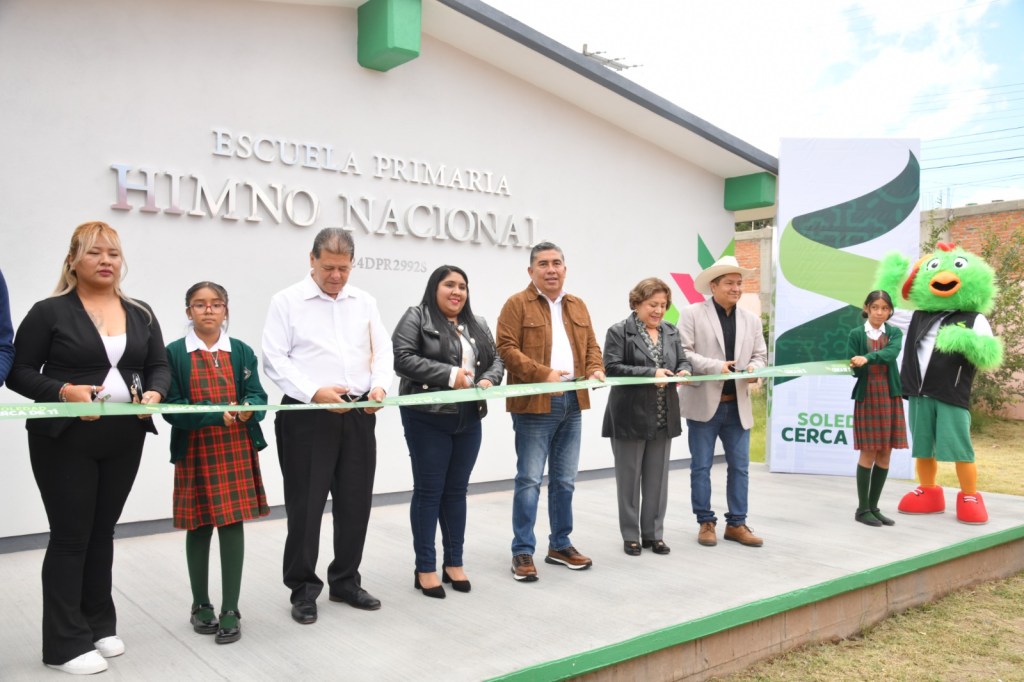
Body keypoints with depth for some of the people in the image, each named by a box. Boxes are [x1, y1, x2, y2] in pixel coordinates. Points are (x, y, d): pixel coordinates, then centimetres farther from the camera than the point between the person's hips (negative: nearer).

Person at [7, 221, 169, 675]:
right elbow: (20, 372, -4)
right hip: (65, 440, -4)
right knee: (71, 535, 1)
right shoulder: (50, 312, -4)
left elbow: (159, 367, 8)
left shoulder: (140, 314, 9)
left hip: (124, 440, 4)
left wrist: (155, 393, -13)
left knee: (102, 532, 15)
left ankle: (99, 625, 27)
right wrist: (64, 391, -21)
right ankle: (65, 644, 12)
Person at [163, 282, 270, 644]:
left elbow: (257, 396, 0)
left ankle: (230, 610, 9)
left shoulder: (242, 352, 6)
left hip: (237, 450, 1)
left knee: (233, 525, 0)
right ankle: (201, 605, 26)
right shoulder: (174, 353, -2)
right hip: (195, 451, -1)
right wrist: (216, 414, -22)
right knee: (199, 528, 9)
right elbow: (172, 407, -8)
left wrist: (248, 409, -23)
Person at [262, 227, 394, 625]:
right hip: (307, 416, -4)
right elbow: (275, 359, -8)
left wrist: (380, 386, -10)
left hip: (358, 414, 4)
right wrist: (314, 392, -20)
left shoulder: (365, 302, 12)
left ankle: (345, 581, 27)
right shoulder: (287, 301, -1)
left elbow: (383, 351, 10)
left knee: (356, 502, 11)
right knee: (305, 506, 2)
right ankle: (303, 589, 18)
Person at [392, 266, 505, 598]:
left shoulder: (478, 324, 16)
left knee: (457, 491, 11)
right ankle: (425, 568, 10)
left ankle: (454, 563, 21)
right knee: (428, 491, 1)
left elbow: (496, 359, 15)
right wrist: (449, 374, -18)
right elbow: (401, 358, -14)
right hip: (428, 418, -5)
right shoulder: (416, 317, -3)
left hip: (468, 419, 6)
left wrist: (489, 379, -8)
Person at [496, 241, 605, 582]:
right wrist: (543, 374, -21)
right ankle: (523, 551, 7)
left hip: (572, 402, 6)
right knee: (529, 480, -3)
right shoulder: (517, 304, -3)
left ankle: (560, 544, 26)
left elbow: (591, 345, 17)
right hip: (534, 403, -6)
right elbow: (507, 348, -12)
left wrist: (596, 369, -4)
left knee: (565, 480, 13)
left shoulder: (578, 306, 16)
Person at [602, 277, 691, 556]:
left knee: (657, 479, 10)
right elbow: (612, 367, -14)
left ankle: (653, 533, 21)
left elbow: (683, 361, 14)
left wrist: (683, 372, -11)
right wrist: (650, 373, -22)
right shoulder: (619, 331, -6)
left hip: (664, 418, 5)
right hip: (630, 417, -5)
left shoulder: (671, 332, 13)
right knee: (629, 479, 5)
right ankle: (630, 535, 16)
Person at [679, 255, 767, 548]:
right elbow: (682, 353, -11)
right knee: (701, 467, 4)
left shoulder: (751, 320, 12)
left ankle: (736, 524, 19)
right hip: (704, 403, -4)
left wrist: (754, 367, -11)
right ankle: (706, 523, 17)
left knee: (739, 467, 8)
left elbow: (760, 355, 12)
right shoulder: (693, 314, -4)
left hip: (737, 405, 4)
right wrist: (715, 366, -21)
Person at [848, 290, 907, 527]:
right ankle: (862, 509, 8)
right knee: (868, 453, -2)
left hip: (890, 396, 3)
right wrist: (855, 365, -27)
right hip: (866, 396, -3)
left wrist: (867, 358, -32)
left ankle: (874, 507, 16)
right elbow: (854, 369, -4)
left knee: (885, 454, 5)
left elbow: (891, 353, -16)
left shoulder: (894, 332, 6)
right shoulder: (856, 334, 1)